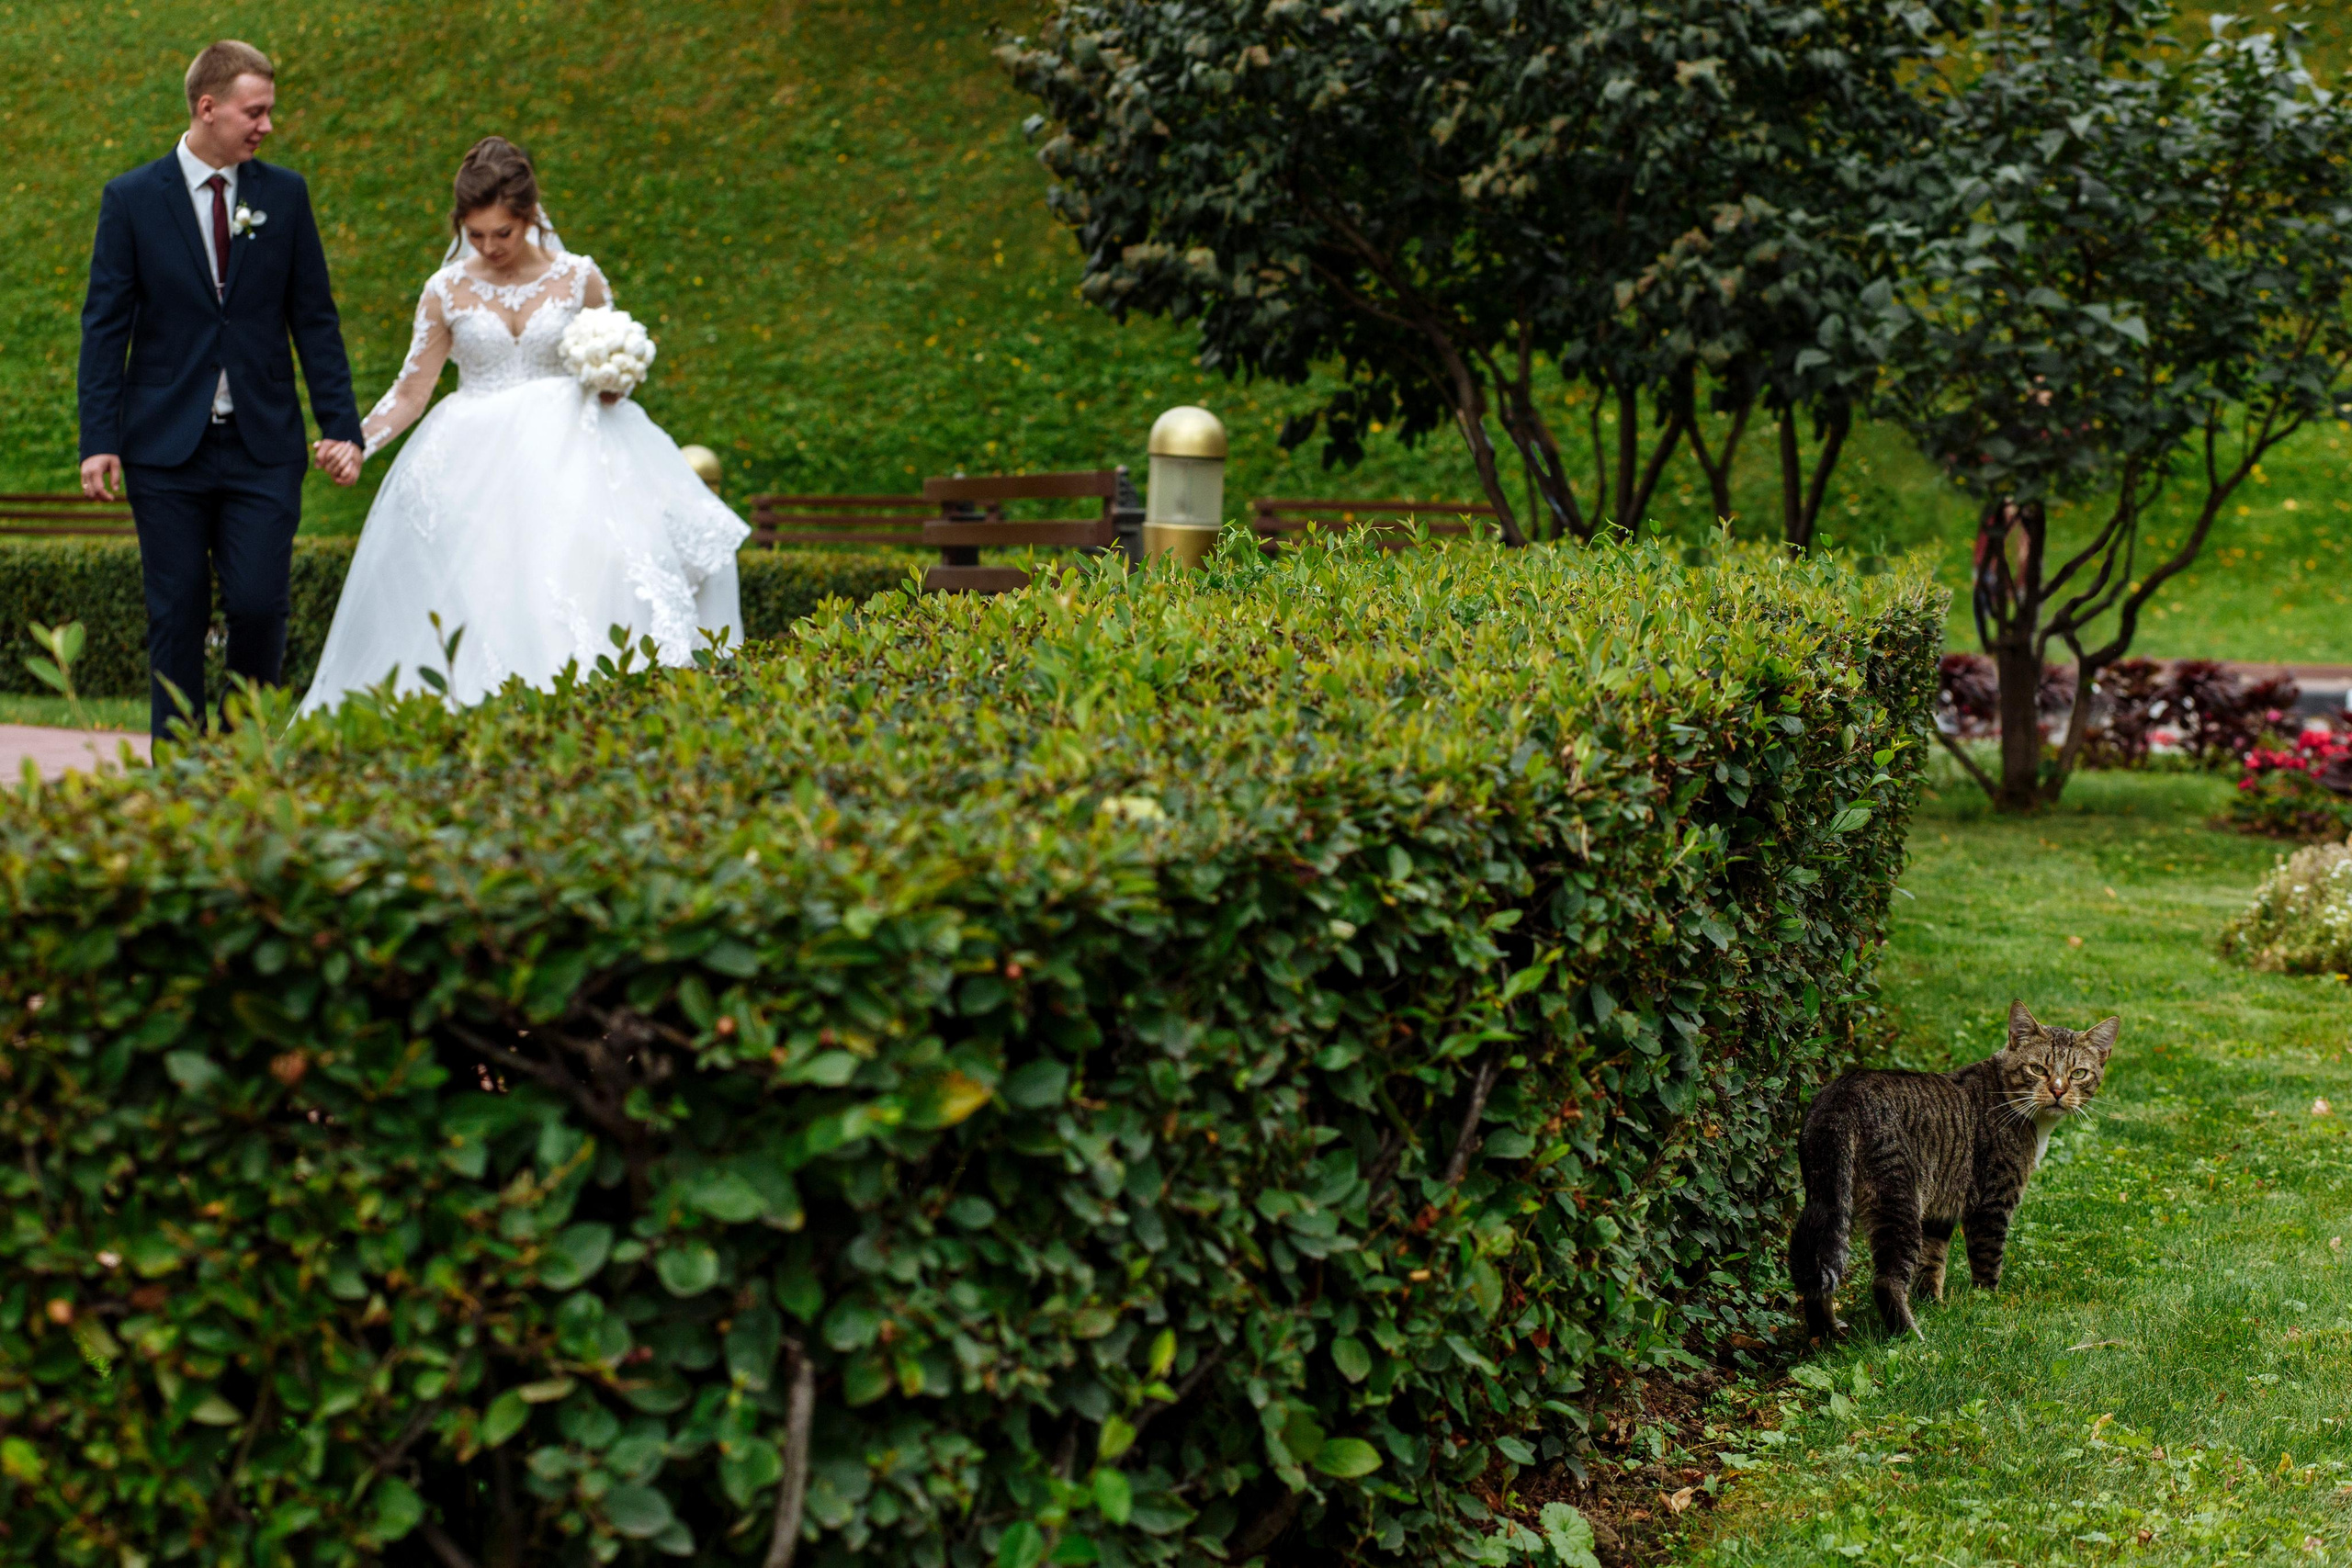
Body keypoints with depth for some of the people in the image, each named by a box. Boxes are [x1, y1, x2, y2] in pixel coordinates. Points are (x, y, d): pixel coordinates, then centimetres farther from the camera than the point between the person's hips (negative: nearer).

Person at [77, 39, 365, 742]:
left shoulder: (285, 194, 5)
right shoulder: (132, 199, 0)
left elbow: (315, 318, 7)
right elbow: (105, 327, 0)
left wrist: (341, 426, 1)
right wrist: (99, 440, -8)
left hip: (264, 447, 1)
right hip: (166, 447, -1)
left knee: (259, 606, -7)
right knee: (177, 618, 4)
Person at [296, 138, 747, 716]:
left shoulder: (578, 278, 4)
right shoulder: (447, 291, 4)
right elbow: (411, 392, 6)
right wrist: (355, 445, -10)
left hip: (564, 459, 0)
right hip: (476, 468, 0)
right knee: (479, 598, -12)